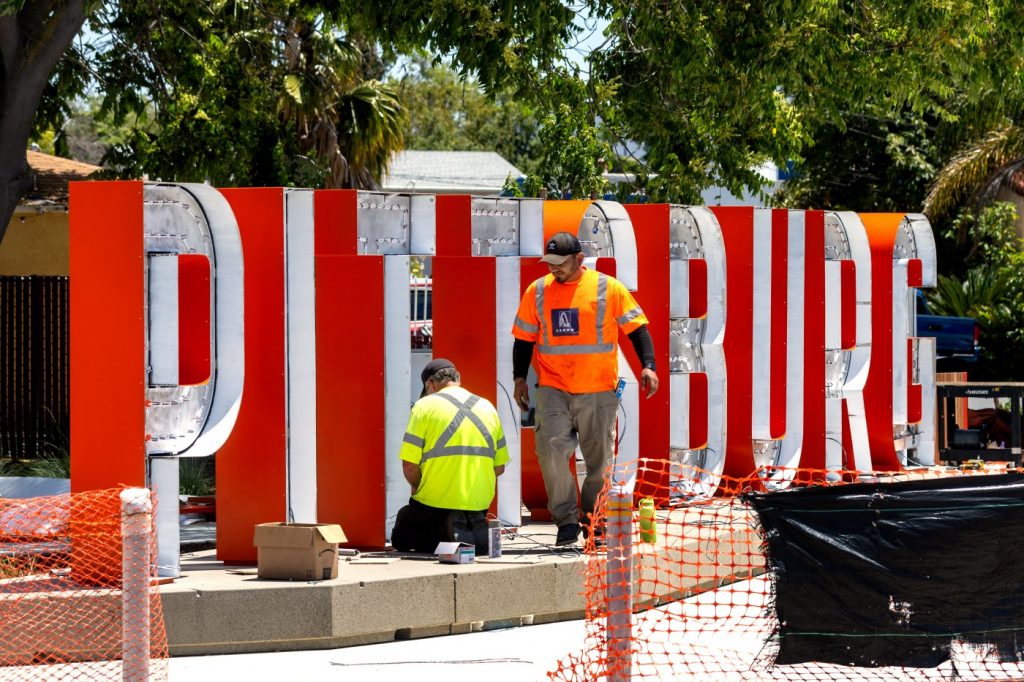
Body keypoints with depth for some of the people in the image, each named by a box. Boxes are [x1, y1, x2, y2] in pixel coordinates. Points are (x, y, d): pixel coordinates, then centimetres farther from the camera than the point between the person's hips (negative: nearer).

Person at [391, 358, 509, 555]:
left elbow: (409, 465, -10)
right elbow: (499, 468, 11)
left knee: (402, 539, 18)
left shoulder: (425, 406, -5)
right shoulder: (488, 408, 10)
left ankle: (445, 534, -12)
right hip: (479, 505, 5)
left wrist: (418, 488, 10)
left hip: (436, 503, -5)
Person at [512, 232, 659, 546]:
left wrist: (648, 366, -7)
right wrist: (520, 378, 7)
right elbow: (524, 338, 14)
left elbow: (637, 328, 3)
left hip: (598, 392, -1)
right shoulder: (537, 291, 6)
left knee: (599, 459, 5)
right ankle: (566, 519, -6)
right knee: (552, 450, -15)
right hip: (553, 390, 1)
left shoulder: (608, 288, 0)